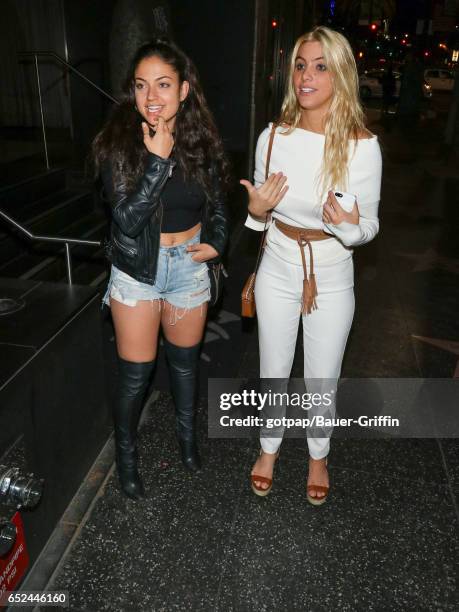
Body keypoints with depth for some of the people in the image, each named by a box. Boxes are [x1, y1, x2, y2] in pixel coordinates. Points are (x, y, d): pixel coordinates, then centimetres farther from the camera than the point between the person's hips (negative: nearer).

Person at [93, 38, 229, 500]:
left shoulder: (202, 141, -5)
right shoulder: (118, 143, -15)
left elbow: (216, 202, 10)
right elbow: (127, 218, -24)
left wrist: (216, 242, -6)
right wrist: (159, 160, -27)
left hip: (189, 266, 3)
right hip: (137, 268, -2)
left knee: (184, 359, 19)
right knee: (135, 374, 6)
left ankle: (186, 431, 47)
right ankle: (125, 453, 33)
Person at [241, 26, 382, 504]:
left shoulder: (362, 145, -15)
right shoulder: (273, 137, -6)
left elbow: (369, 226, -7)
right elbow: (260, 218, 5)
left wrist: (349, 226, -29)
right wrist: (256, 210, -18)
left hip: (332, 279, -2)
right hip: (278, 272, 2)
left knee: (322, 379, 16)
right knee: (273, 373, 18)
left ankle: (318, 455, 46)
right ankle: (269, 447, 46)